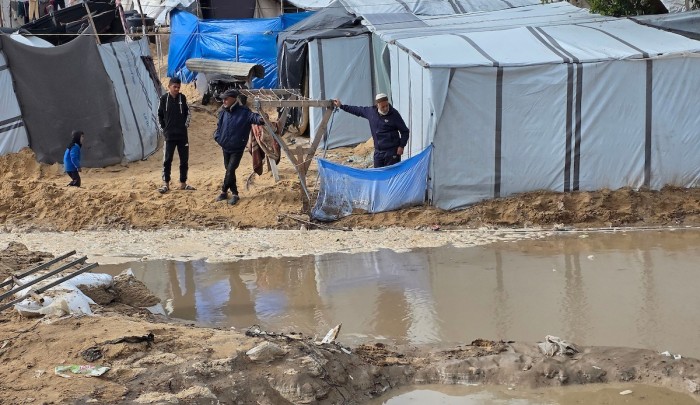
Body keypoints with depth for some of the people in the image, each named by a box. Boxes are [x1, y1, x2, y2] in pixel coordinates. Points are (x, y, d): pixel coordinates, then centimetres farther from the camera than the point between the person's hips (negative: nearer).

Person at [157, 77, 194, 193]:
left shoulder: (182, 98, 2)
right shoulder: (164, 99, -3)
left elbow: (187, 113, 13)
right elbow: (160, 115, 8)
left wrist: (186, 125, 5)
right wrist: (164, 128, 4)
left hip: (182, 135, 2)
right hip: (169, 135, -2)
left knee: (184, 160, 6)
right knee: (167, 160, -1)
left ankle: (183, 183, 16)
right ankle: (166, 184, 5)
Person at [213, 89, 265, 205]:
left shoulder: (243, 112, -16)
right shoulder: (223, 113, 2)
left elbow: (253, 117, -33)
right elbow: (219, 126, 16)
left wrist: (260, 119, -55)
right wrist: (217, 136, 0)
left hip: (237, 149, -6)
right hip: (225, 147, 6)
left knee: (230, 170, -9)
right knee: (229, 170, 12)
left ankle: (224, 191, 10)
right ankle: (234, 194, 23)